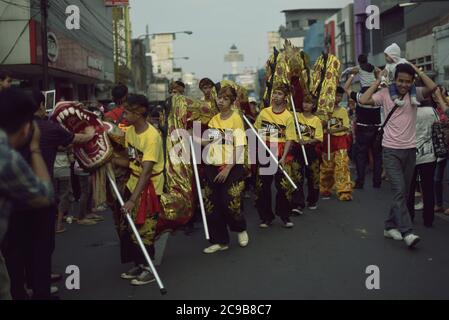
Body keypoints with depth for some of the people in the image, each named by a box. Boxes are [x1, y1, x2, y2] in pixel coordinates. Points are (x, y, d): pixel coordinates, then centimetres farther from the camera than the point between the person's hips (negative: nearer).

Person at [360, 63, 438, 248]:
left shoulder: (415, 94, 2)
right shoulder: (385, 94, -2)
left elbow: (432, 87, -17)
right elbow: (363, 100, -14)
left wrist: (418, 71, -6)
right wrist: (379, 81, -7)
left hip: (410, 150, 4)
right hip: (391, 150, -3)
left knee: (404, 192, 10)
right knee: (399, 190, -12)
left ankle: (391, 226, 22)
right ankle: (407, 232, -15)